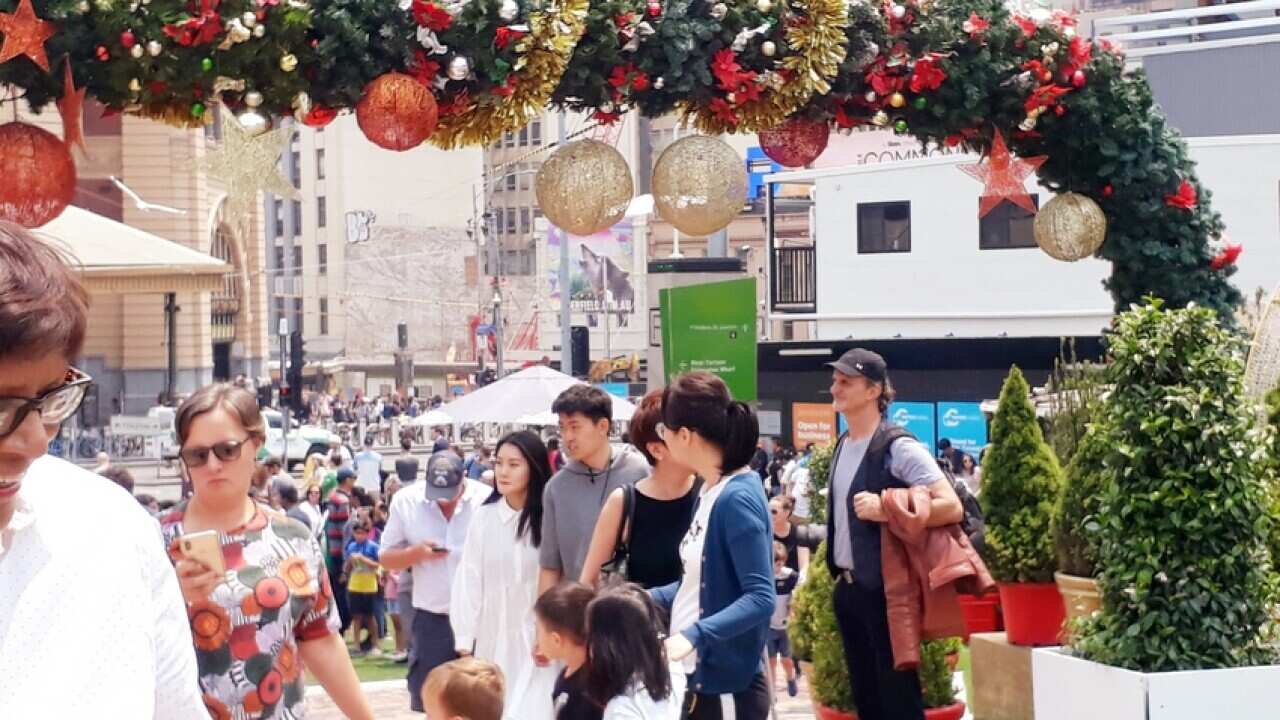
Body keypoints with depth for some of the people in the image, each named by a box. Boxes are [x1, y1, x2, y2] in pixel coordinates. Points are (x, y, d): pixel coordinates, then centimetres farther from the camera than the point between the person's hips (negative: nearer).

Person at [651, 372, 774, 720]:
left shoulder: (736, 499, -20)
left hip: (727, 688, -9)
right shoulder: (710, 491, 6)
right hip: (696, 679, 9)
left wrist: (693, 635, -33)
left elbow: (760, 598, -25)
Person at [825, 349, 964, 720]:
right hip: (847, 588, 8)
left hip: (885, 589, -8)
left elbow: (952, 508, -21)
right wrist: (837, 573, 15)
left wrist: (885, 510, -27)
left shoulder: (899, 448, -15)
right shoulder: (842, 446, 10)